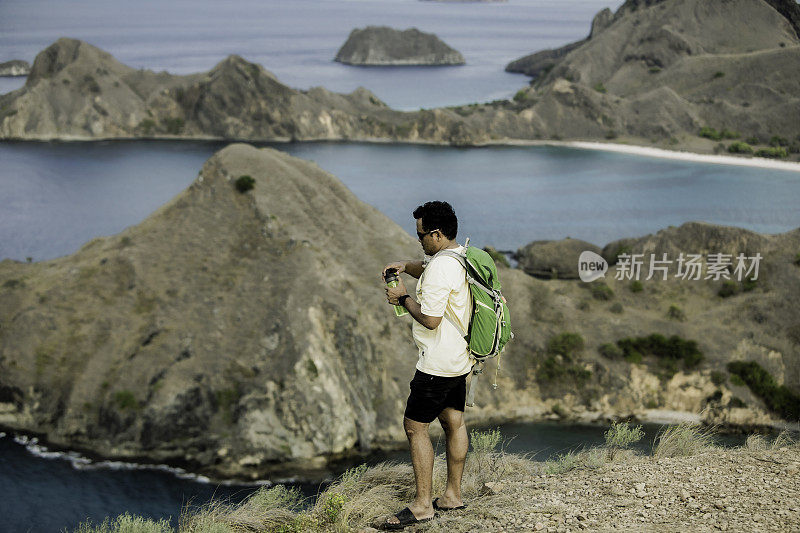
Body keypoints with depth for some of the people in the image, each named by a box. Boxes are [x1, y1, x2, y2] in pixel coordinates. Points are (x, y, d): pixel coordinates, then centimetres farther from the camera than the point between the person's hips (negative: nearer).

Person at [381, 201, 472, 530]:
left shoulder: (440, 268, -23)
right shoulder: (462, 256, 8)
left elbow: (430, 319, -25)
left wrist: (404, 298, -10)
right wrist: (406, 266, 10)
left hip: (438, 364, -10)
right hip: (459, 359, 10)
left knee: (414, 425, -3)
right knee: (453, 422, 15)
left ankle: (422, 505, 1)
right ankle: (453, 496, 24)